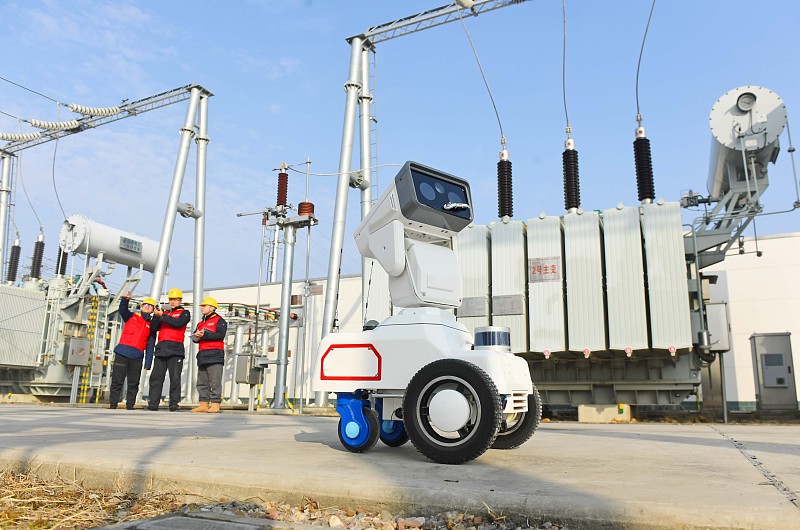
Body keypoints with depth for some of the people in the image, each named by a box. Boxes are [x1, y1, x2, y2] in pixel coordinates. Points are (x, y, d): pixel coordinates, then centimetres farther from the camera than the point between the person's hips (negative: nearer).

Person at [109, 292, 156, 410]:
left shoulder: (151, 325, 14)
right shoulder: (131, 316, 13)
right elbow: (123, 310, -8)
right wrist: (125, 299, -28)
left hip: (137, 356, 2)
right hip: (122, 352, -2)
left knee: (133, 383, 4)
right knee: (117, 380, 0)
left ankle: (130, 405, 9)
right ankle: (112, 405, 4)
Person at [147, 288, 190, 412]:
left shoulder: (184, 313, 10)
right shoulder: (165, 313, 24)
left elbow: (178, 323, -11)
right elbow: (154, 328, 13)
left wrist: (162, 316, -13)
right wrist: (156, 316, -3)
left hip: (175, 349, -5)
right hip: (161, 349, 5)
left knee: (175, 378, -6)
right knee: (156, 377, 1)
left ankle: (174, 405, -3)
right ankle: (153, 404, 5)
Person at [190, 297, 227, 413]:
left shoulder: (219, 320, 1)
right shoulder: (201, 323, 25)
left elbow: (220, 335, -15)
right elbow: (195, 338, 20)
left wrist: (204, 335, -19)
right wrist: (196, 336, -3)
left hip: (215, 355, -8)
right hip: (202, 355, 8)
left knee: (215, 382, -9)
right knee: (202, 382, 9)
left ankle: (215, 404, -9)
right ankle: (203, 405, 13)